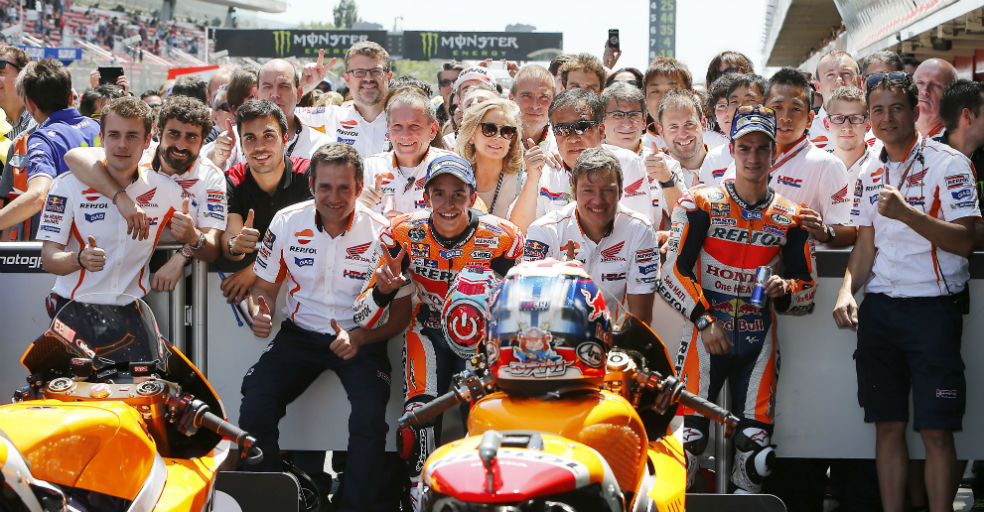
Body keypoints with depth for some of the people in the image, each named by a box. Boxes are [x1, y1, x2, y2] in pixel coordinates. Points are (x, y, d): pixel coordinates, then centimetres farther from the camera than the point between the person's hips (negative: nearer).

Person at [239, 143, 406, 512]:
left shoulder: (382, 234, -8)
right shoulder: (287, 223, -2)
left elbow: (401, 311, -3)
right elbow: (263, 286, 11)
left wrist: (359, 338, -21)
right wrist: (259, 312, -14)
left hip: (360, 339, -2)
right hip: (300, 335, 2)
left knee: (370, 418, -29)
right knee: (254, 408, -20)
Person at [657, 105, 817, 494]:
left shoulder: (791, 218, 7)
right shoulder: (700, 205, -2)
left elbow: (808, 288, 11)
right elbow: (672, 274, -4)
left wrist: (783, 290, -11)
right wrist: (704, 319, -11)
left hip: (758, 343, 3)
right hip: (706, 333, -3)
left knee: (755, 443, 1)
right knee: (687, 437, -11)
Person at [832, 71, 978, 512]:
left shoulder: (948, 164, -5)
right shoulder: (870, 172, 13)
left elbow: (964, 241, -14)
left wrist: (907, 212, -25)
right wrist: (847, 290, 1)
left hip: (932, 306, -5)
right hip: (878, 309, 5)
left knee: (936, 431, -6)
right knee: (887, 425, 7)